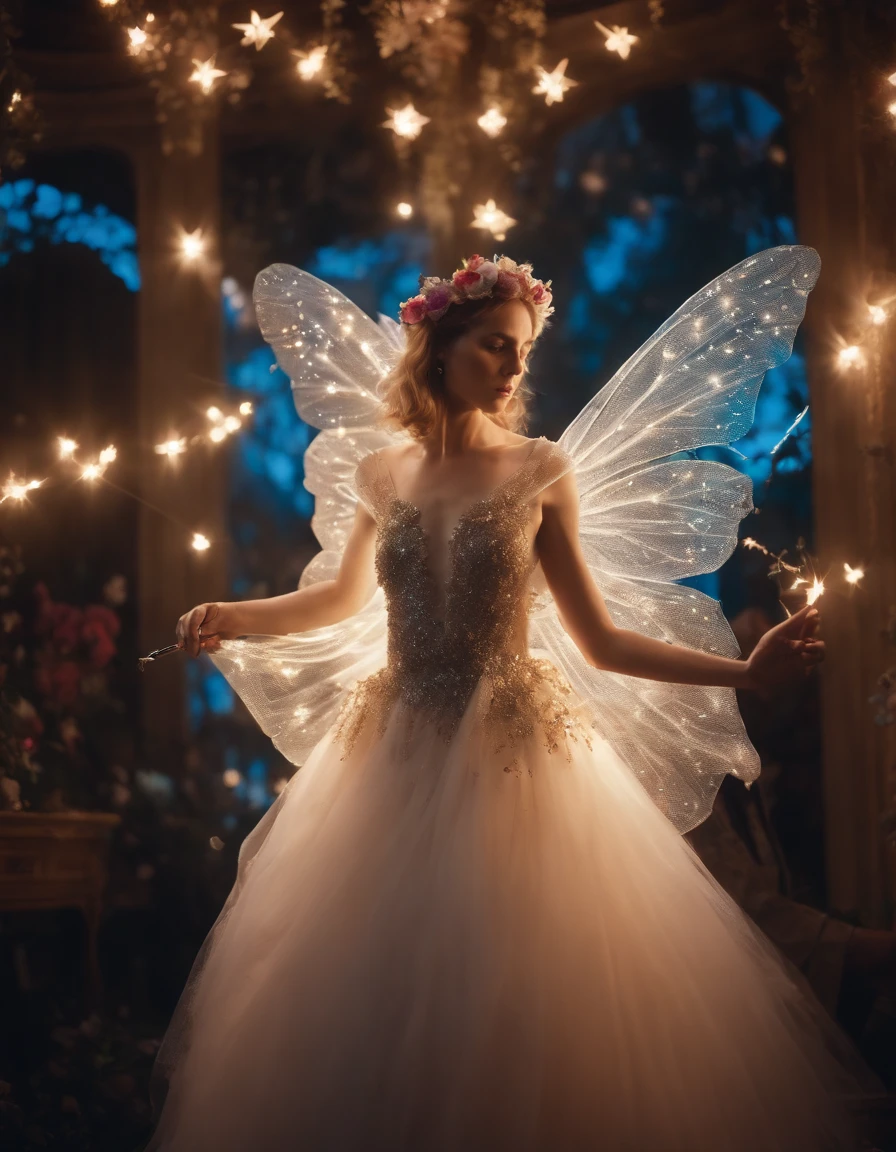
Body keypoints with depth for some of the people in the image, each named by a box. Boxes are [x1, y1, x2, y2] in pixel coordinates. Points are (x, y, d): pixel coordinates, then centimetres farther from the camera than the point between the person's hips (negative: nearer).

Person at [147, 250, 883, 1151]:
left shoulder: (540, 473, -2)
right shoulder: (378, 473, 4)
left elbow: (600, 641, -2)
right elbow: (342, 600, 21)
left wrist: (745, 671, -11)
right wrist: (230, 619, 8)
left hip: (518, 756, -2)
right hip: (395, 761, 3)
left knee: (527, 996, -2)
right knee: (377, 999, 6)